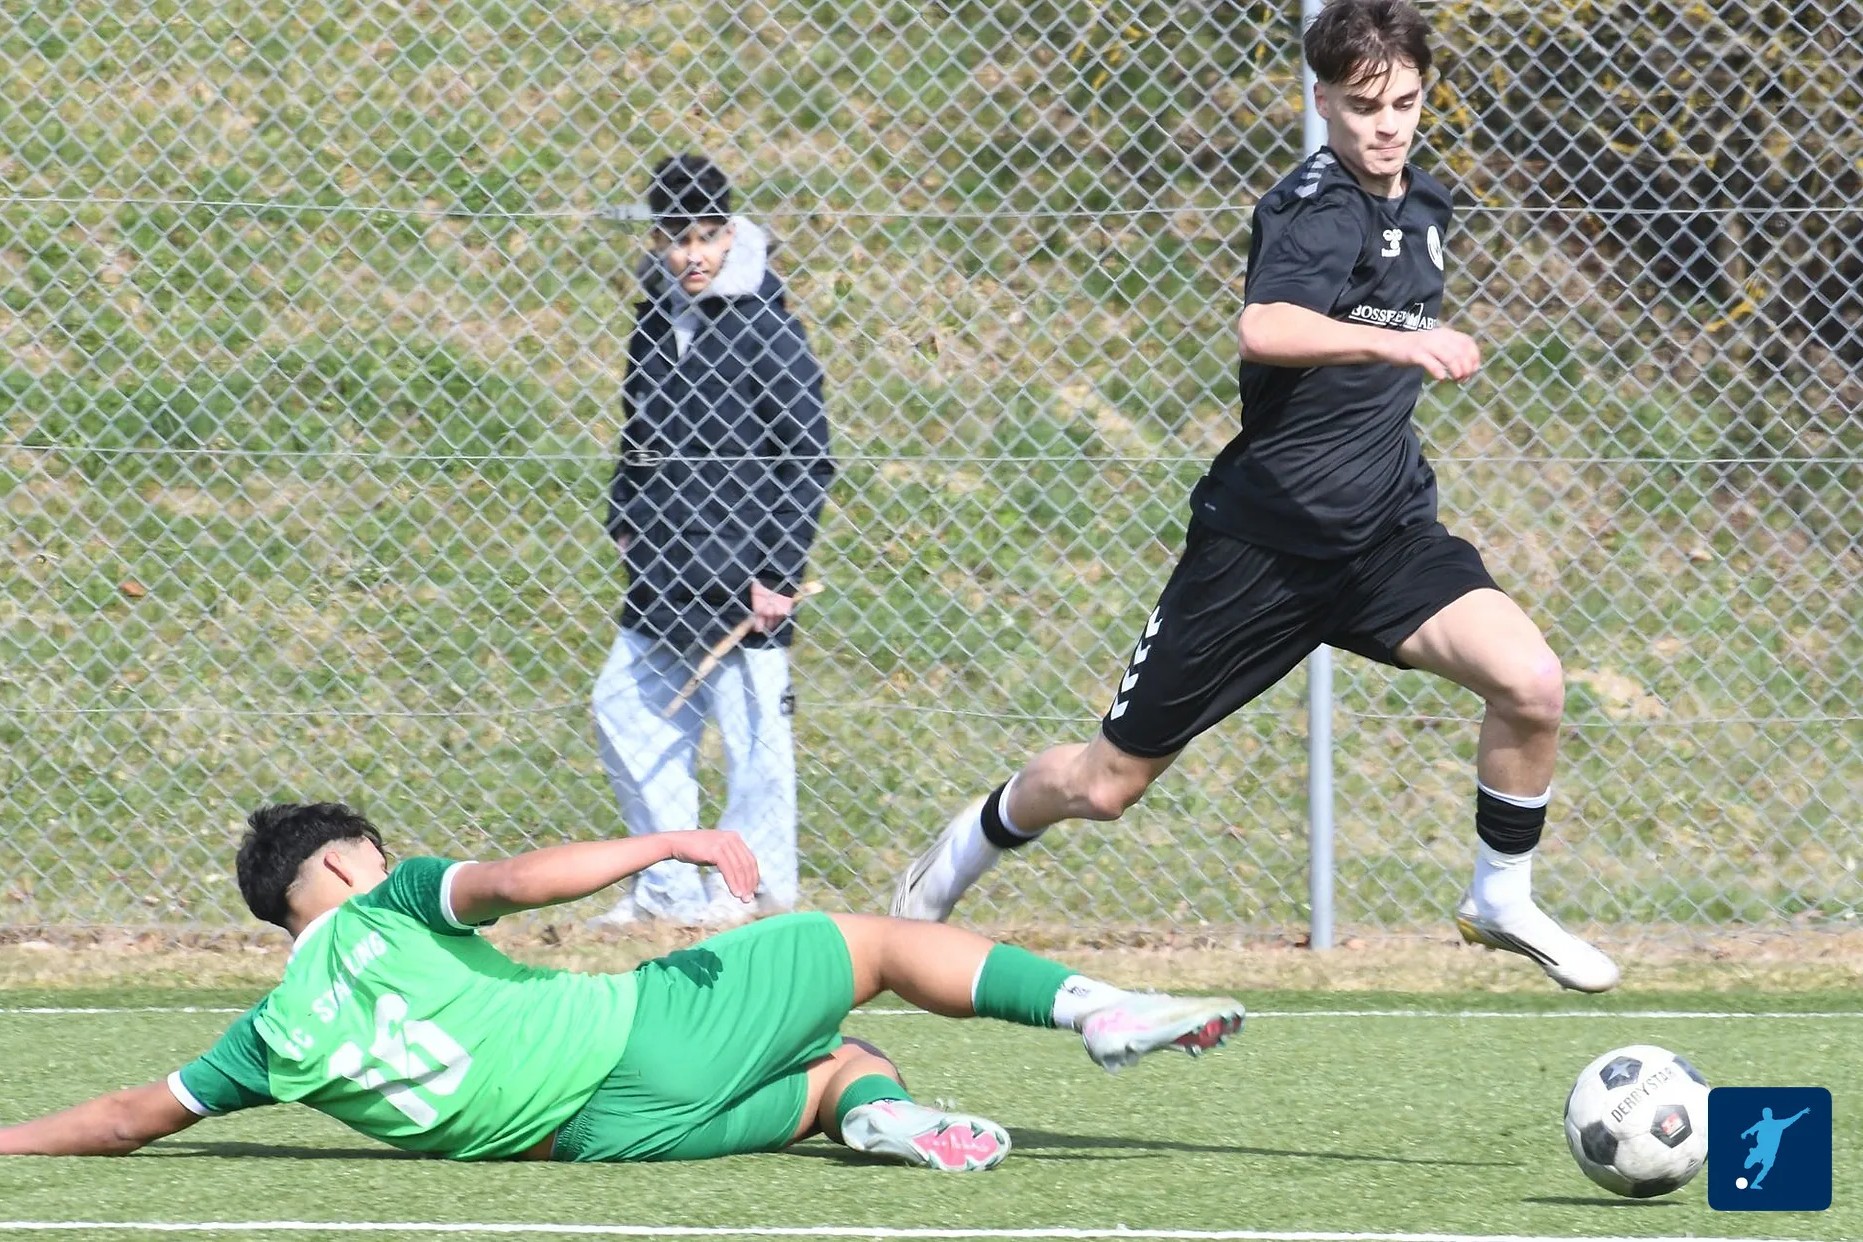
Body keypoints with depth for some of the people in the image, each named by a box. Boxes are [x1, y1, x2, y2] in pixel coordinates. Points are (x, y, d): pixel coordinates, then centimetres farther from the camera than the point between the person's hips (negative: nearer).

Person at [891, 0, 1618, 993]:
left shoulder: (1423, 206, 9)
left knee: (1530, 679, -21)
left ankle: (1502, 901, 2)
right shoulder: (1315, 207, -17)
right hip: (1263, 535, -6)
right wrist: (1400, 344, -48)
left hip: (1385, 536, 6)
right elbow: (1263, 329, -39)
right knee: (1107, 782, 5)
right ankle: (957, 861, 35)